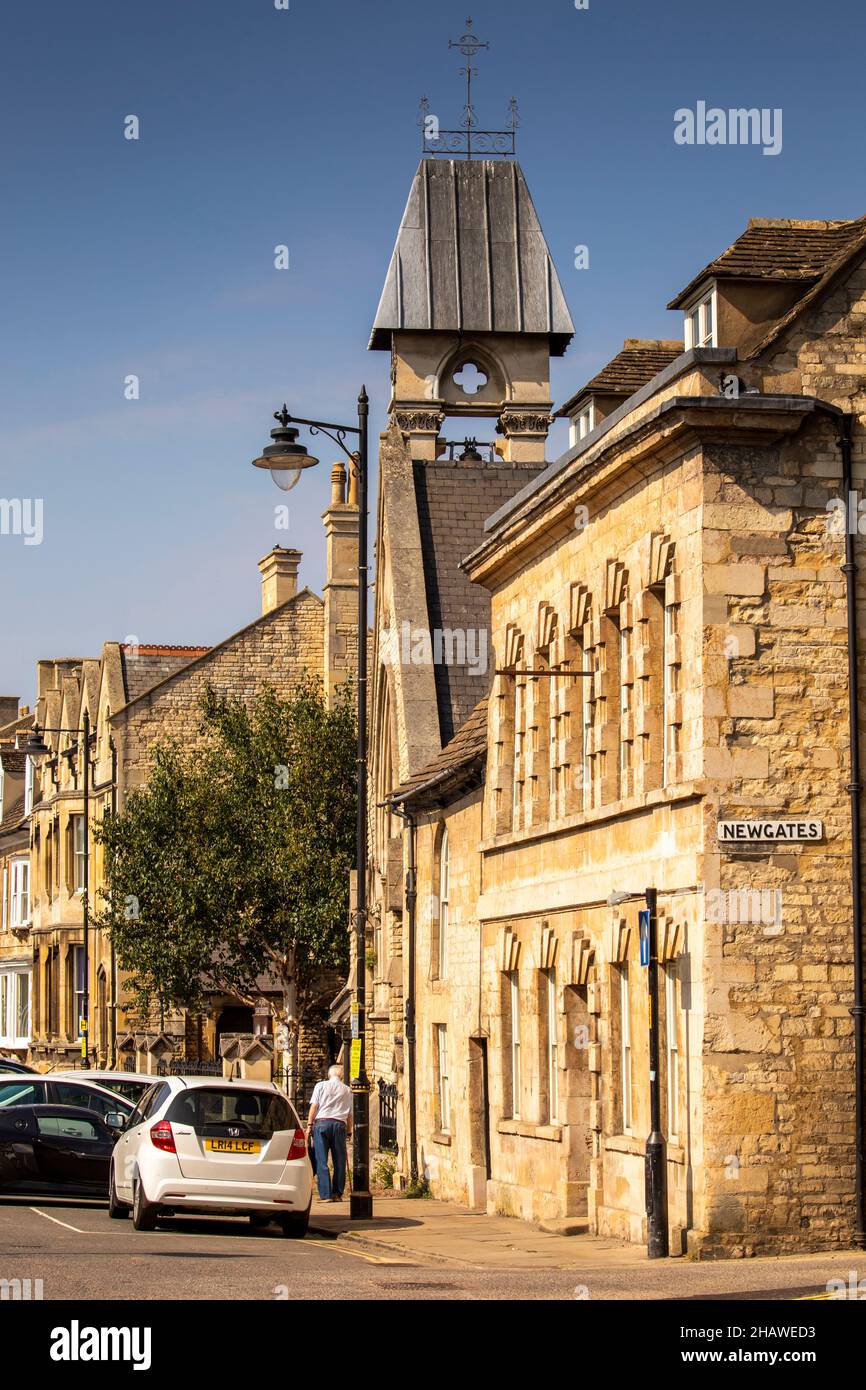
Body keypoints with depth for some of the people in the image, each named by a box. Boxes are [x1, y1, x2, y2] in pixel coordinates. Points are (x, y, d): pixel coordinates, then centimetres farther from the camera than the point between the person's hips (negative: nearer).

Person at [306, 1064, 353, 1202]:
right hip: (340, 1124, 2)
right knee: (339, 1161, 9)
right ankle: (337, 1194, 9)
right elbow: (350, 1114, 11)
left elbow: (314, 1106, 1)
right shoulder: (347, 1090, 14)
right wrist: (349, 1132, 17)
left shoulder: (320, 1085, 9)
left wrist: (309, 1125, 1)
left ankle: (325, 1194, -7)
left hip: (321, 1122, -2)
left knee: (321, 1161, -2)